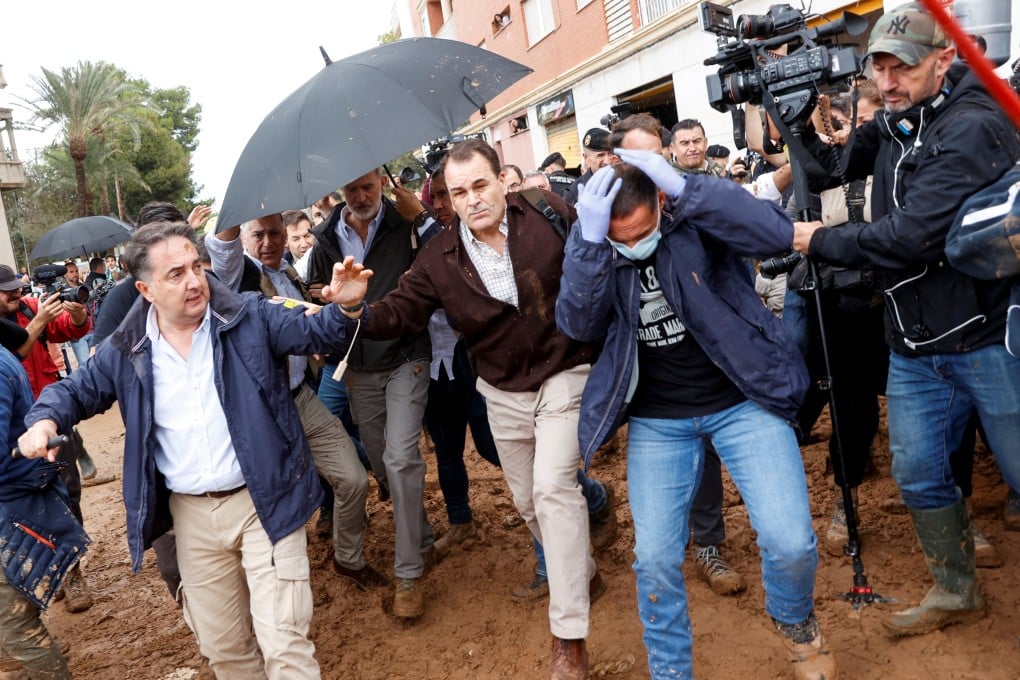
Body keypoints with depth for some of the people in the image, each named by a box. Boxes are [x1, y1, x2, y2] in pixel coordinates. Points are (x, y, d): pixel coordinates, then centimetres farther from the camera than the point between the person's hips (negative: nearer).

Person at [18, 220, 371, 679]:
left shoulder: (250, 318, -7)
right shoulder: (126, 351, 1)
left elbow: (319, 332, -8)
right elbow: (75, 390, 14)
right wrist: (45, 419, -8)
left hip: (263, 502, -3)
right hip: (192, 514, 4)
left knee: (284, 643, -3)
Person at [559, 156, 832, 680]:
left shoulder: (696, 215, -11)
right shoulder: (588, 242, -4)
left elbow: (777, 234, -25)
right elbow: (578, 326, -16)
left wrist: (685, 187, -31)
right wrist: (594, 241, -30)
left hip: (741, 400, -2)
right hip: (657, 420, 2)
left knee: (790, 542, -9)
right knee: (654, 559, 0)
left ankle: (793, 620, 28)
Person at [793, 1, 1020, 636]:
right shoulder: (892, 126, 8)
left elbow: (906, 236, -25)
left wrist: (820, 239, -11)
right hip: (915, 347, 8)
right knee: (919, 475, 15)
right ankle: (957, 590, 35)